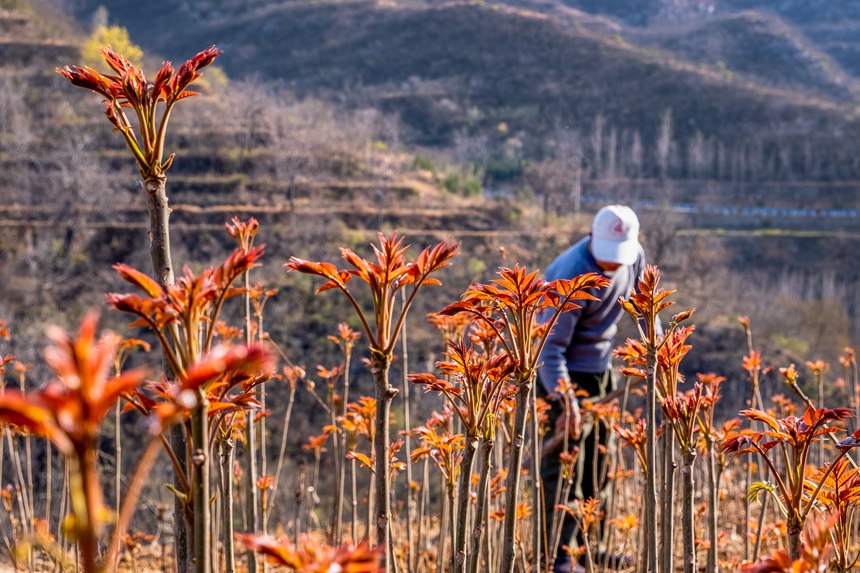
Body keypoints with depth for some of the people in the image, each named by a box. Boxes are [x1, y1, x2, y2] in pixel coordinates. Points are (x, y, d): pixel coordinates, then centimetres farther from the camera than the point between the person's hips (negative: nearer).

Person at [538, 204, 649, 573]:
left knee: (598, 458, 15)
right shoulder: (572, 276, -30)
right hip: (567, 371, -8)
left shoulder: (634, 256, -8)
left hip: (602, 367, 8)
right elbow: (552, 346, -31)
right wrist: (565, 399, -42)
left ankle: (589, 543, 27)